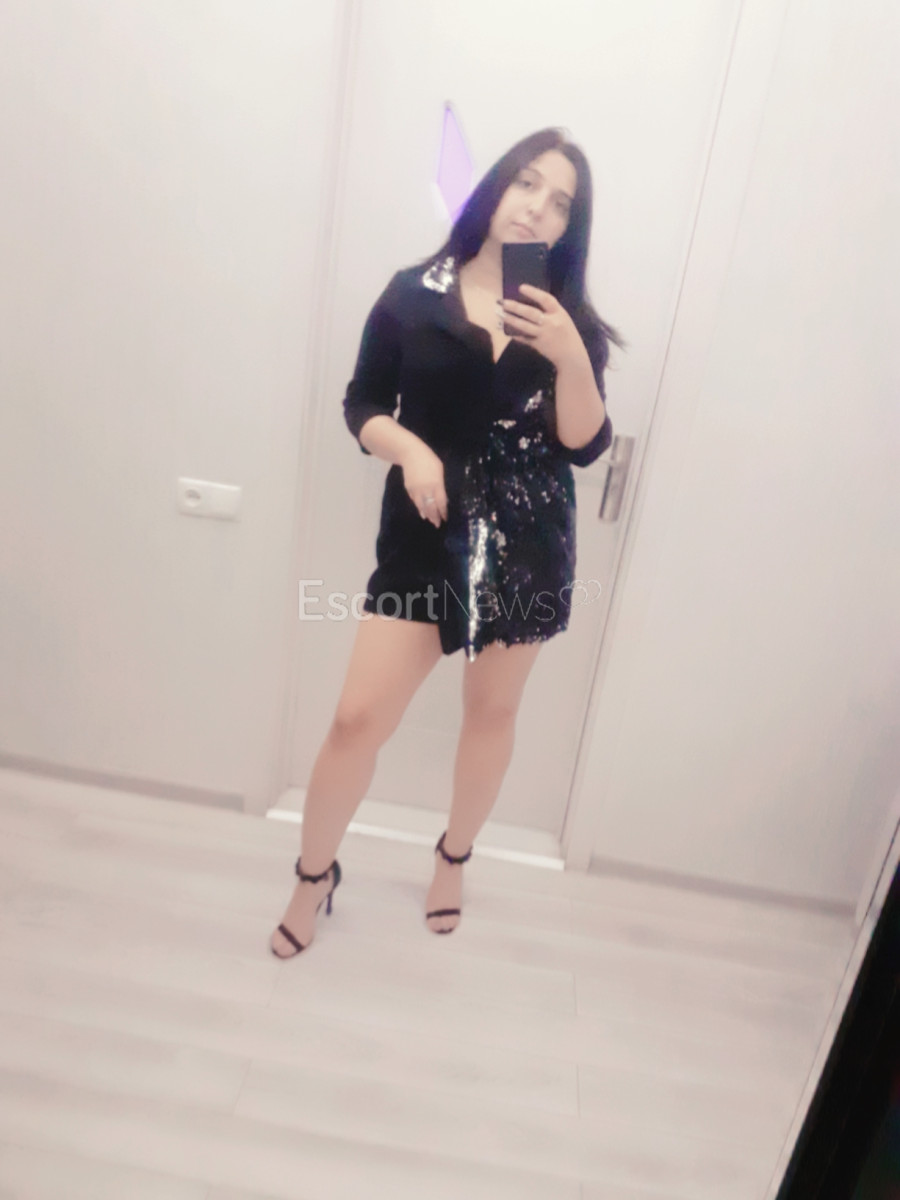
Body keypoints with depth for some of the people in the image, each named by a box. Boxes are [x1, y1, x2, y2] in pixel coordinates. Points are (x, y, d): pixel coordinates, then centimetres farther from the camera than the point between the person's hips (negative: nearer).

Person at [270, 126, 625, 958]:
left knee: (493, 712, 13)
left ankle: (453, 861, 40)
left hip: (527, 539, 2)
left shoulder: (569, 321, 5)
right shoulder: (414, 293, 2)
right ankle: (314, 875, 24)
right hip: (425, 533, -1)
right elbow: (362, 405, 4)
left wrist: (570, 356, -17)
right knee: (359, 717, -4)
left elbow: (586, 445, -2)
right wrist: (410, 448, -15)